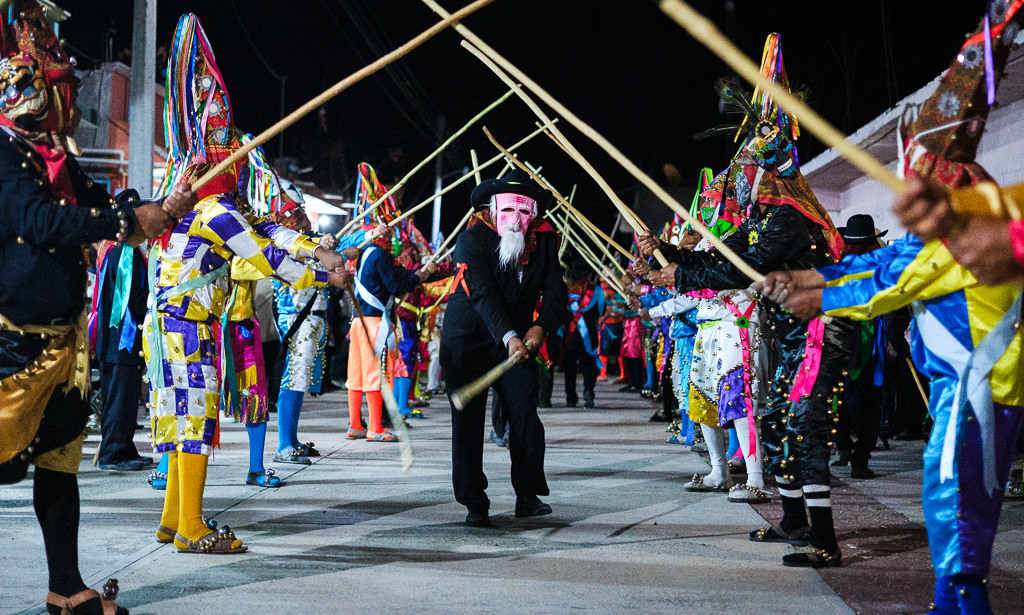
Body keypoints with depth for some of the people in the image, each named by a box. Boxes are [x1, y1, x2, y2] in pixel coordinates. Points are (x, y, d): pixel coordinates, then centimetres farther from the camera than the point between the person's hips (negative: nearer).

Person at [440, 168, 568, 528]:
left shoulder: (544, 242, 0)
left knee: (526, 417, -6)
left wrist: (540, 326, -27)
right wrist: (508, 336, -38)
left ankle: (528, 495, 9)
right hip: (467, 342, -3)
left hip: (518, 343, 3)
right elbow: (483, 294, -26)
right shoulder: (472, 239, -14)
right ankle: (474, 504, 8)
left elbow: (556, 291, -8)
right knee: (468, 424, -2)